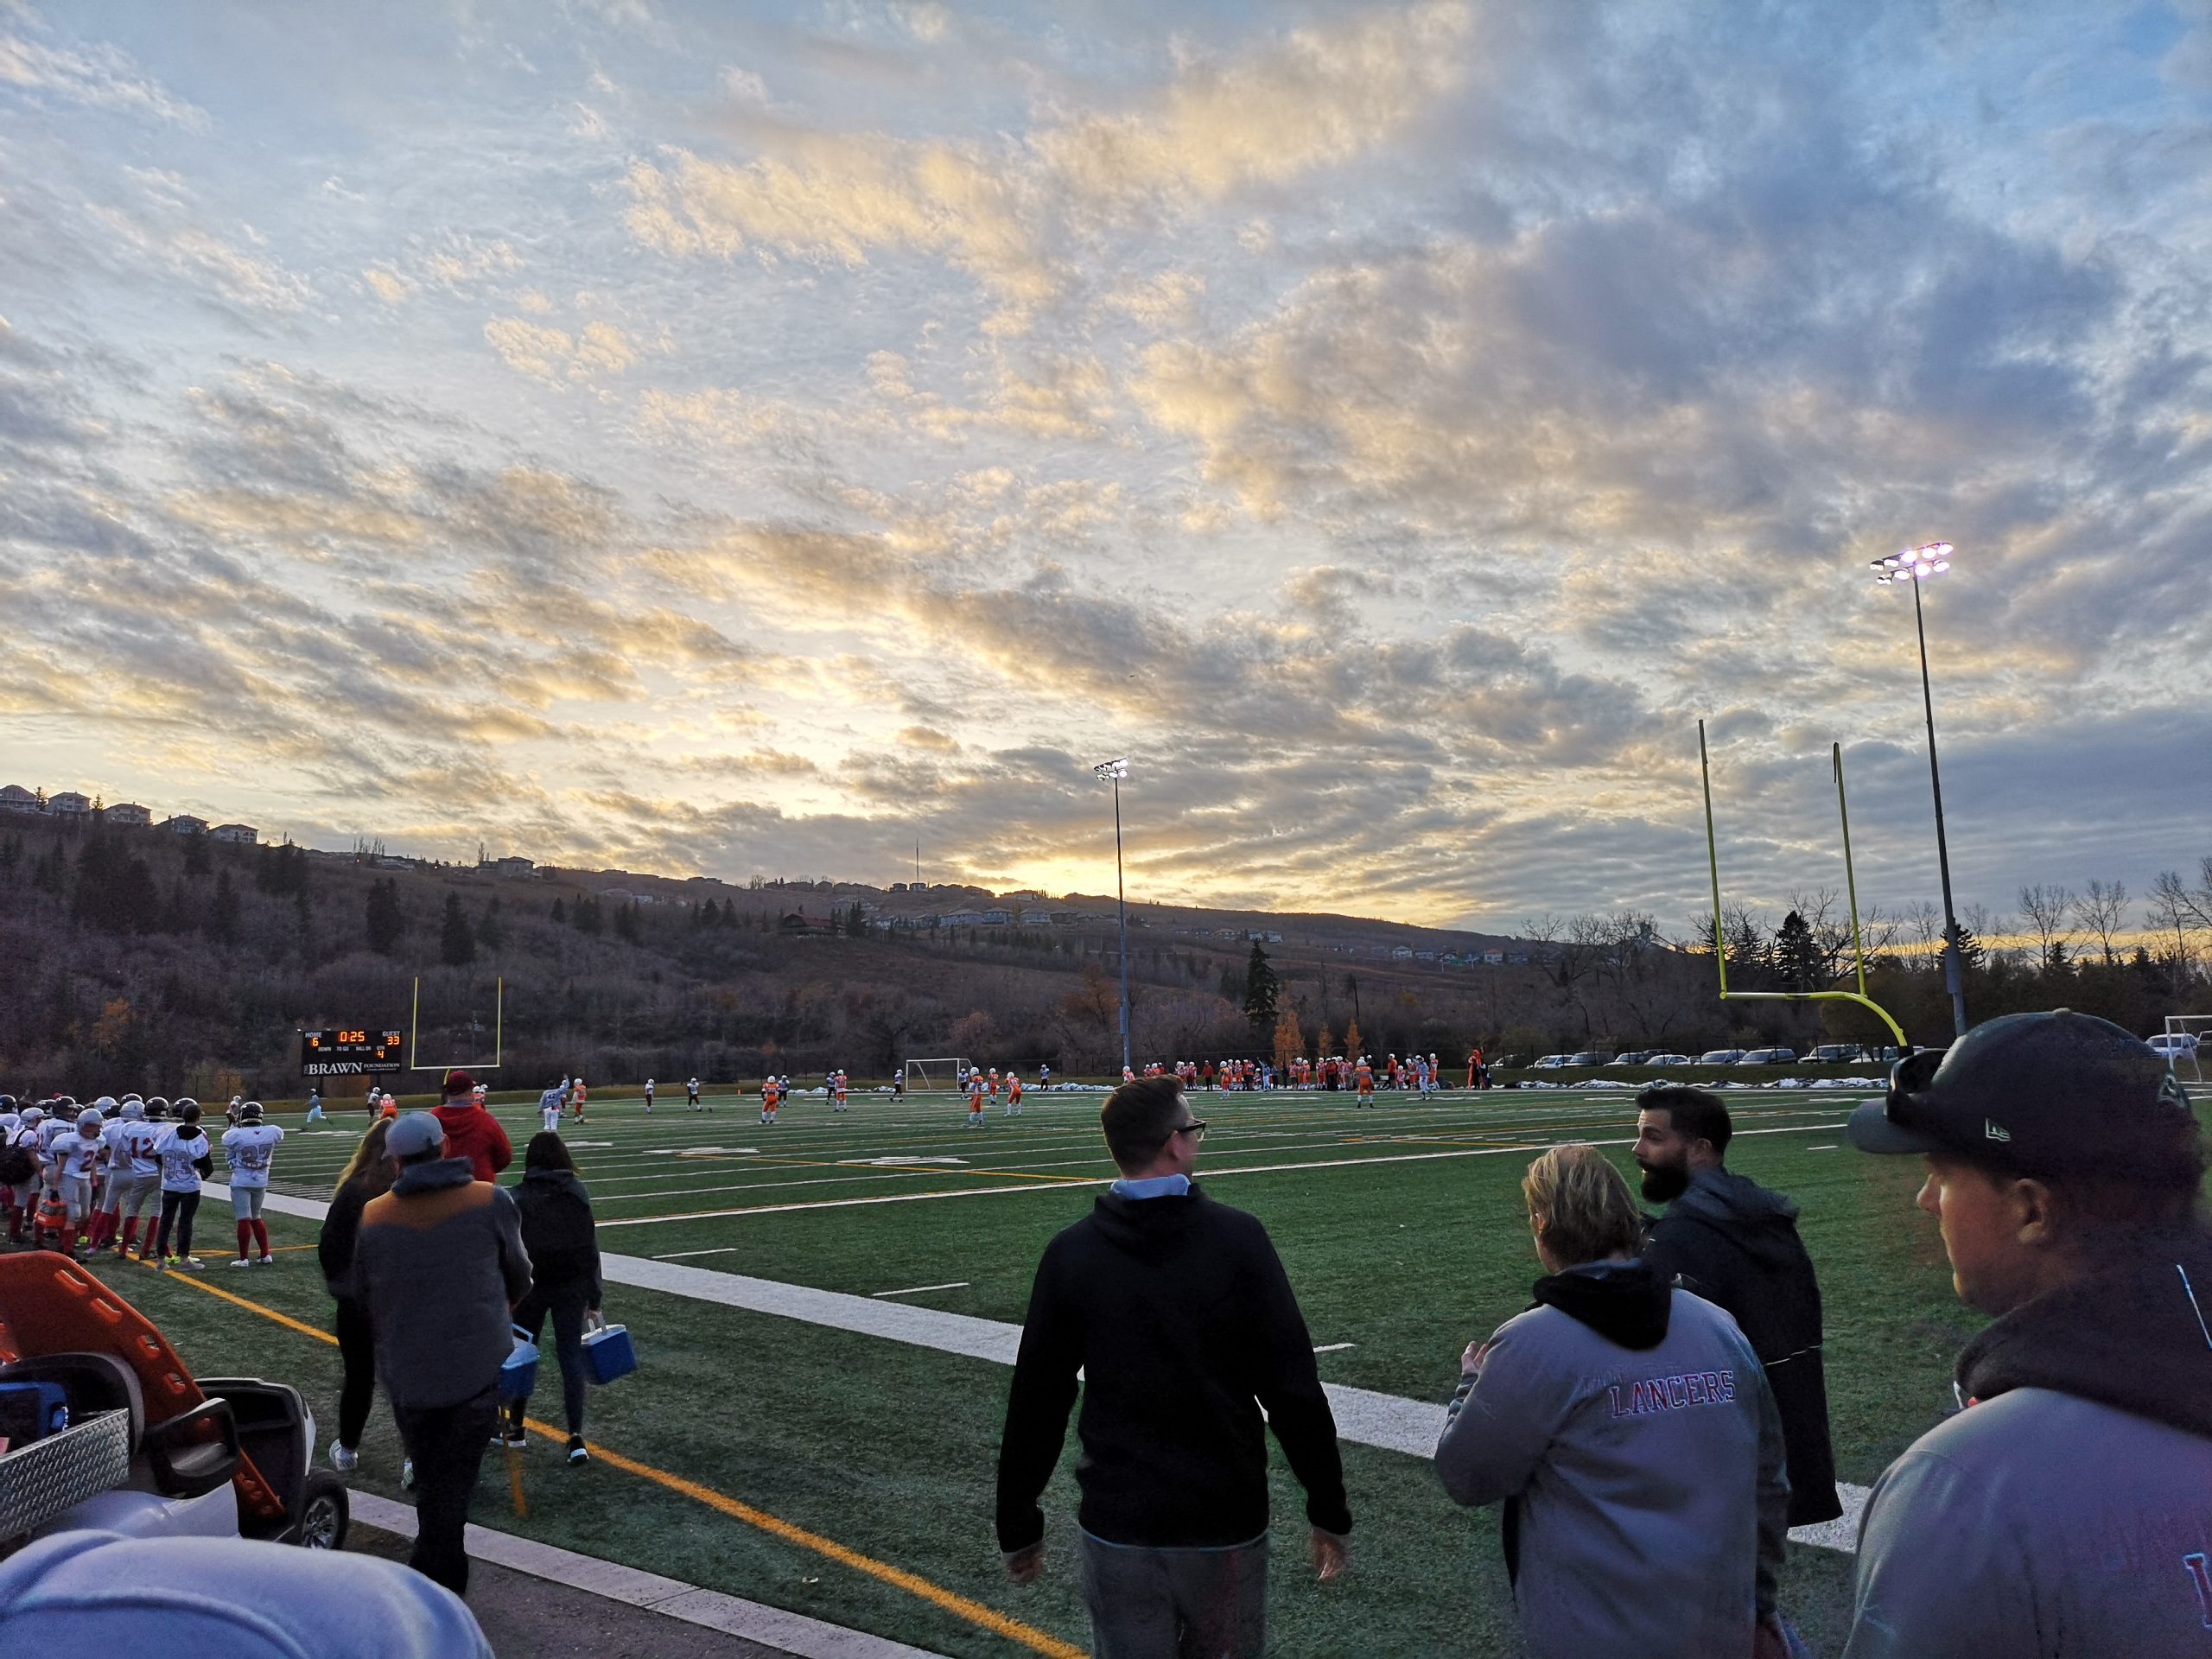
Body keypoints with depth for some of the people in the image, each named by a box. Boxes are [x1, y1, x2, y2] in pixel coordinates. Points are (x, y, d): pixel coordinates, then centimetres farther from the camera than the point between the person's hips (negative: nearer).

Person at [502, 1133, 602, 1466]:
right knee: (571, 1355, 3)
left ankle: (516, 1428, 28)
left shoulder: (518, 1197, -5)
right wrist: (593, 1298, 7)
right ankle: (576, 1436, -5)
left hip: (531, 1284, -1)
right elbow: (591, 1246, 0)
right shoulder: (578, 1192, 0)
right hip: (573, 1285, 1)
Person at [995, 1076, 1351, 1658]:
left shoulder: (1070, 1254, -7)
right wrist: (1329, 1510, 1)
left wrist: (1017, 1525, 10)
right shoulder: (1238, 1238, -11)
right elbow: (1292, 1386, -10)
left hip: (1115, 1525, 1)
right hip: (1226, 1523, -1)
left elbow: (1036, 1400, -2)